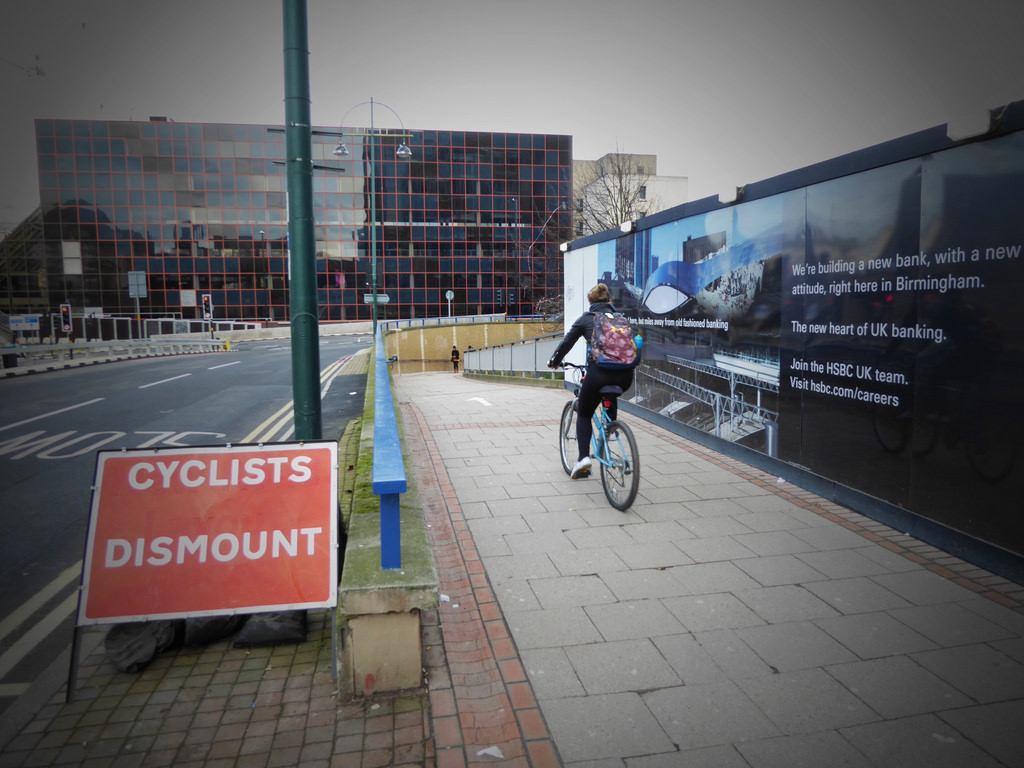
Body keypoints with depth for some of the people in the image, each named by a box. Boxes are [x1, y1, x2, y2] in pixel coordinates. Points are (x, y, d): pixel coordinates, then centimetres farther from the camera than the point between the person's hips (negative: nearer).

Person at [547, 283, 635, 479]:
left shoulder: (586, 318, 10)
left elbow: (567, 343, 15)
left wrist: (554, 361, 32)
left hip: (599, 373, -3)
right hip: (625, 375, 4)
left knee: (584, 413, 16)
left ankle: (584, 457, 1)